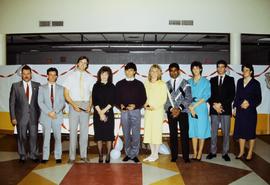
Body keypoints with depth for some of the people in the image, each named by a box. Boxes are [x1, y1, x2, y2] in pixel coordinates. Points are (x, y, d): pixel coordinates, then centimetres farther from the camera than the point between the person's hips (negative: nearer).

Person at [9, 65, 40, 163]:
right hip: (21, 116, 0)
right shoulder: (15, 86, 1)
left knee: (34, 136, 4)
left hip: (33, 116, 1)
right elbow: (12, 103, 1)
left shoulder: (37, 85, 3)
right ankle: (22, 156, 23)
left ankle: (33, 155, 19)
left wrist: (40, 115, 2)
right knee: (22, 137, 8)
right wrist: (13, 117, -4)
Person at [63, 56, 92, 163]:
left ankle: (84, 155, 18)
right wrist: (74, 105, -13)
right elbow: (66, 94, -1)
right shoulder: (71, 76, 2)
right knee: (73, 131, 1)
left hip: (85, 106, 2)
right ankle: (72, 157, 10)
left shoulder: (88, 77, 7)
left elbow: (91, 94, 9)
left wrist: (89, 106, -6)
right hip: (74, 105, -2)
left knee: (84, 131, 8)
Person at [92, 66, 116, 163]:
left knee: (109, 135, 1)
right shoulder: (96, 86, 5)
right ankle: (100, 155, 13)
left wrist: (104, 111, -12)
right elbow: (94, 101, -2)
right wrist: (100, 113, -11)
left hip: (109, 114, 0)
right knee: (99, 135, 3)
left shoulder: (112, 86, 5)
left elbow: (112, 101, -2)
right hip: (97, 114, 1)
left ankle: (108, 155, 12)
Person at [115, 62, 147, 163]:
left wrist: (135, 106, -12)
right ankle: (128, 153, 18)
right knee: (126, 134, 7)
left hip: (136, 111, -1)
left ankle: (134, 154, 9)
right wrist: (120, 105, -10)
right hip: (124, 112, 1)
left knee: (136, 134, -1)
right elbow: (116, 97, 9)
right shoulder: (120, 84, 9)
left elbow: (143, 98, 3)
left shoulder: (139, 84, 5)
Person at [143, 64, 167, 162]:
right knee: (148, 132, 6)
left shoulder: (162, 84, -1)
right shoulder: (146, 84, 10)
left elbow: (164, 99, -4)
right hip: (148, 110, 4)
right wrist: (145, 104, -4)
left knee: (157, 131, -2)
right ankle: (152, 153, 18)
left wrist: (155, 106, -14)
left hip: (158, 110, -4)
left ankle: (156, 154, 11)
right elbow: (144, 96, 14)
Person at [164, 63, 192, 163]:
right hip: (171, 112, 2)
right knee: (173, 134, 5)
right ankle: (174, 156, 14)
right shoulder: (167, 85, 9)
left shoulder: (185, 83, 4)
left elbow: (188, 98, -3)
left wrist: (179, 108, -14)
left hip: (183, 112, -2)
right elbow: (164, 99, 3)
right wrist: (171, 109, -13)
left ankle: (186, 156, 8)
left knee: (184, 134, -2)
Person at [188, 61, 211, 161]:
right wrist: (190, 107, -10)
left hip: (202, 109, -3)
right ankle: (195, 153, 12)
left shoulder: (205, 81, 1)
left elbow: (206, 96, -7)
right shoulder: (189, 81, 9)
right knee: (193, 131, 5)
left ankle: (199, 154, 7)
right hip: (191, 109, 3)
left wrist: (194, 106, -13)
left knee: (201, 131, 0)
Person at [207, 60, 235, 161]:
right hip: (214, 110, 2)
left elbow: (232, 95, -2)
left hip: (226, 109, -2)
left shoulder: (230, 80, 6)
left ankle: (225, 153, 13)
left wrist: (221, 104, -12)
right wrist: (214, 105, -9)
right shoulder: (212, 80, 12)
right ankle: (213, 152, 15)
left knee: (226, 133, 3)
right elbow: (209, 94, 7)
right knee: (213, 132, 6)